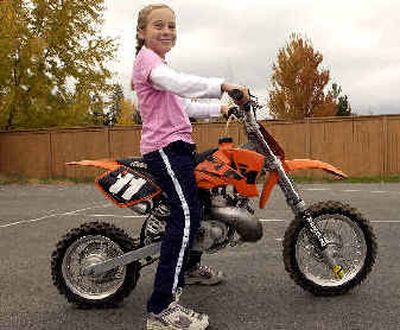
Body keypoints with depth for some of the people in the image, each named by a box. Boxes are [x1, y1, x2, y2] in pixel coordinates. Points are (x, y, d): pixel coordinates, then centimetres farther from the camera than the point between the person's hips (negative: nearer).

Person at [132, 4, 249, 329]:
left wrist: (219, 109, 22)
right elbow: (176, 82, -28)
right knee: (186, 215, -23)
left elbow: (183, 106, 29)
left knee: (194, 206, 24)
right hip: (165, 146, -11)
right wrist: (221, 85, -36)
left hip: (178, 145, 11)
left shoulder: (159, 62, 27)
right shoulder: (147, 59, -6)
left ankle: (190, 266, 46)